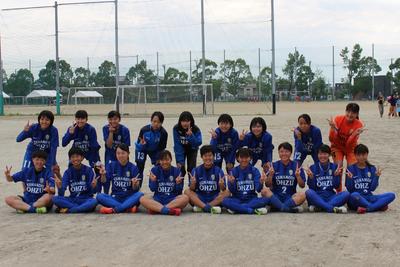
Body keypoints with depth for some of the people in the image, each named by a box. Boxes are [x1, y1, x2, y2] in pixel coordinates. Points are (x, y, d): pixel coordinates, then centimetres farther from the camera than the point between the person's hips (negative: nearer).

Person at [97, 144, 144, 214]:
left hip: (129, 198, -1)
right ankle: (128, 207, -28)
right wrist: (103, 175, -28)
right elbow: (104, 182, -9)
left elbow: (135, 189, -4)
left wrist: (135, 184, -26)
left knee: (140, 195, -29)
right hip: (115, 198, 1)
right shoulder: (111, 166, 4)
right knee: (99, 196, -25)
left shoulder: (133, 168, -1)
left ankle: (114, 209, -29)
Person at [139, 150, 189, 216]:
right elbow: (152, 189, 4)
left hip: (173, 200, 0)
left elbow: (179, 191, 2)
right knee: (143, 199, -27)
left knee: (185, 198, -31)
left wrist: (178, 183, -17)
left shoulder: (176, 171, 4)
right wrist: (153, 181, -15)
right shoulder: (154, 170, 5)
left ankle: (156, 209, -30)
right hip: (157, 199, 0)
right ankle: (169, 210, -38)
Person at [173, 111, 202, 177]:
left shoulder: (196, 129, -26)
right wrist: (179, 160, -27)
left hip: (192, 150, 0)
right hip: (181, 149, 0)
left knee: (191, 168, -10)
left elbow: (198, 143, -36)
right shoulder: (176, 129, -25)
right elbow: (177, 145, -24)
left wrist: (191, 135, -50)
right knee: (181, 169, -10)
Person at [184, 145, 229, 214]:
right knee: (187, 191, -22)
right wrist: (192, 184, -26)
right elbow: (192, 189, -4)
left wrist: (222, 185, -28)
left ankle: (201, 207, -26)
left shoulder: (218, 170, 0)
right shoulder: (196, 170, 2)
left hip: (215, 199, 0)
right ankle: (208, 208, -35)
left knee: (226, 193, -24)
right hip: (199, 199, 0)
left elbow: (223, 190, -5)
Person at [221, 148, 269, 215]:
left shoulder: (254, 170, 2)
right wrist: (231, 182, -27)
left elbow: (258, 189, -8)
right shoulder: (234, 171, 2)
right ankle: (254, 210, -29)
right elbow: (232, 191, -6)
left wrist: (261, 182, -29)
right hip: (237, 200, 0)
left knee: (266, 200, -29)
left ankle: (236, 208, -23)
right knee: (225, 201, -31)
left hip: (252, 199, 1)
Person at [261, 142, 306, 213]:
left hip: (291, 198, 0)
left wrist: (298, 176, -17)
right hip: (276, 197, 0)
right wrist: (270, 175, -17)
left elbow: (302, 185, 1)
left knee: (302, 195, -29)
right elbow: (268, 185, 1)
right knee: (265, 191, -27)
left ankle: (274, 207, -27)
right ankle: (290, 208, -29)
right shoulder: (274, 165, 5)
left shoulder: (296, 166, 4)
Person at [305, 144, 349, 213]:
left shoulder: (334, 167, 8)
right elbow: (311, 187, -1)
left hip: (331, 197, 2)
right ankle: (333, 208, -32)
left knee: (346, 194, -26)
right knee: (309, 192, -33)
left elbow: (336, 186, 1)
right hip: (317, 197, -2)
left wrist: (336, 175, -14)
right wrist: (311, 177, -18)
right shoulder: (313, 168, 5)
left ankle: (317, 207, -29)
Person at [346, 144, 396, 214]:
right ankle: (379, 206, -23)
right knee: (354, 195, -40)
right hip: (356, 200, -4)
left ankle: (366, 208, -29)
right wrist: (350, 178, -21)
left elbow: (372, 188, 2)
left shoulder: (372, 169, 9)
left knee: (391, 195, -16)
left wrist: (377, 176, -11)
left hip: (368, 198, 4)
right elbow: (350, 190, -4)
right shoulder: (351, 169, 0)